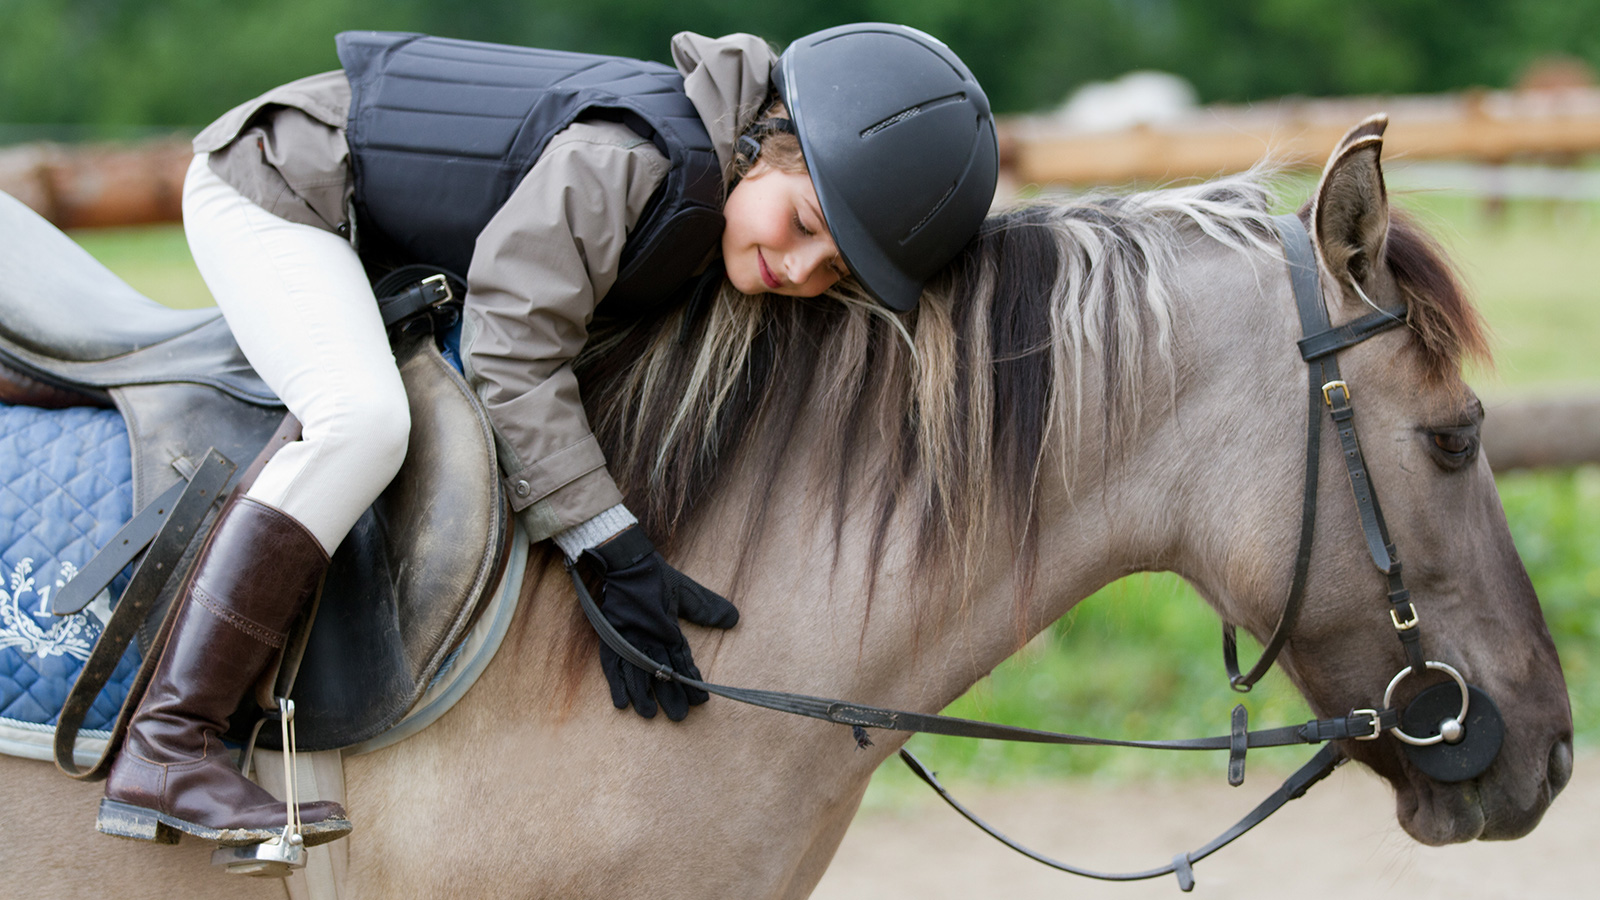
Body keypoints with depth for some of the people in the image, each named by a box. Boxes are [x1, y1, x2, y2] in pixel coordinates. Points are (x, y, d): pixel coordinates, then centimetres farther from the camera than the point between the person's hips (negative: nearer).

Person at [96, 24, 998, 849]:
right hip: (275, 192, -10)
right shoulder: (623, 159, -34)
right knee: (364, 420, -31)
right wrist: (618, 558, -34)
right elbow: (515, 352, -33)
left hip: (379, 243, 10)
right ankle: (165, 749, -32)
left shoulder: (721, 217, -7)